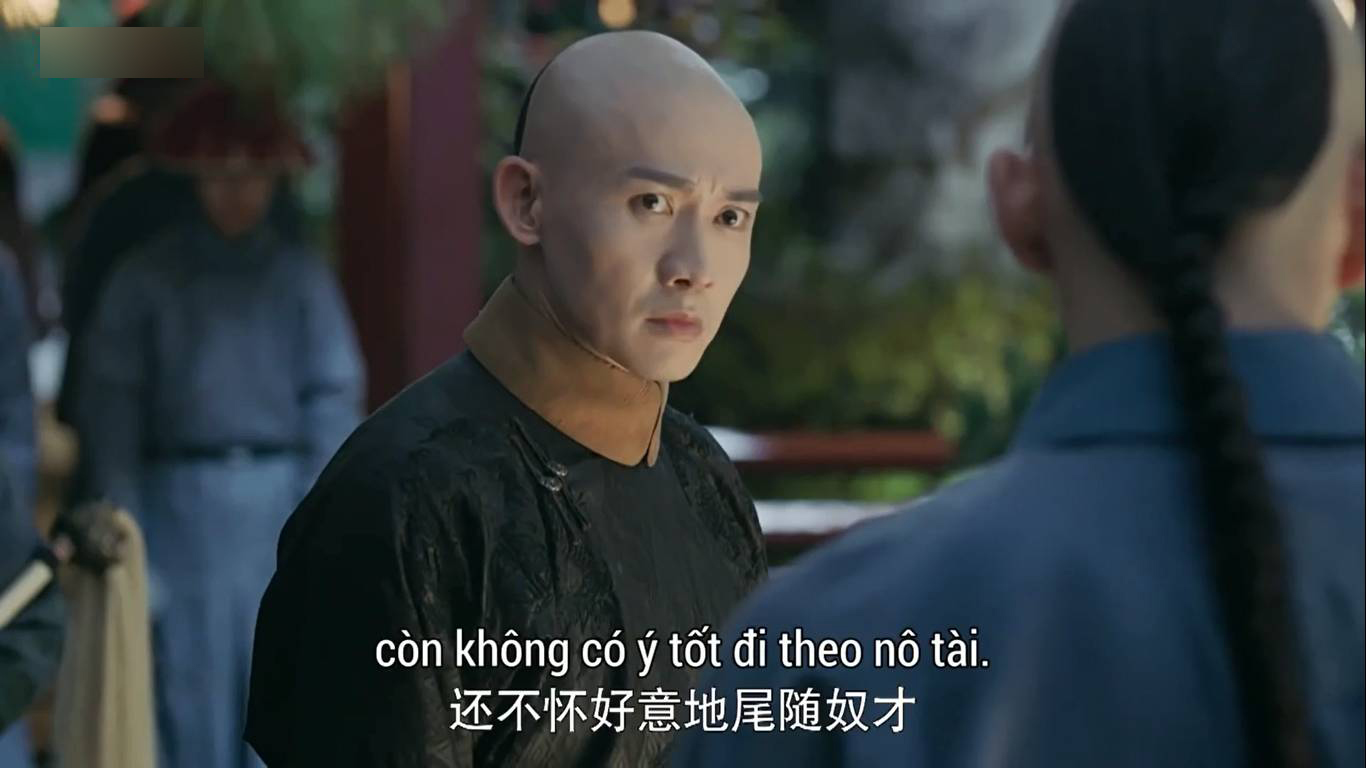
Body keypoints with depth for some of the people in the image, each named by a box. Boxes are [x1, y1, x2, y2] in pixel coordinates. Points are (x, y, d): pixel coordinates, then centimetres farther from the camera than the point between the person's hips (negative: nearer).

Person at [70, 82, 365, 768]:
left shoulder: (301, 277, 7)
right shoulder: (147, 277, 3)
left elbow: (334, 402, 4)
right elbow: (110, 409, 0)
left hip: (281, 500, 1)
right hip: (181, 499, -1)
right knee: (189, 708, -1)